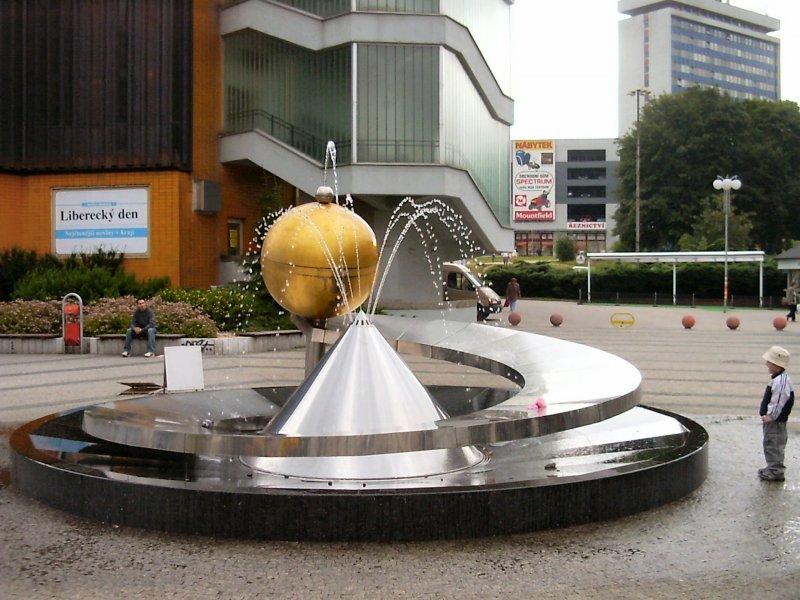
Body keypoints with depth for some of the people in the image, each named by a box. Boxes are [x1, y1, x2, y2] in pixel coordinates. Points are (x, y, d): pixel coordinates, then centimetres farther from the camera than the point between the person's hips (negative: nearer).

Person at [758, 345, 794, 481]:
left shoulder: (781, 381, -25)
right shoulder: (776, 378, 9)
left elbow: (779, 401, -26)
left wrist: (770, 416, -20)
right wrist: (767, 415, 16)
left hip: (776, 420, -10)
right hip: (771, 419, 10)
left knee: (773, 445, -1)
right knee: (770, 444, 19)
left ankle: (776, 472, 8)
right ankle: (773, 468, 30)